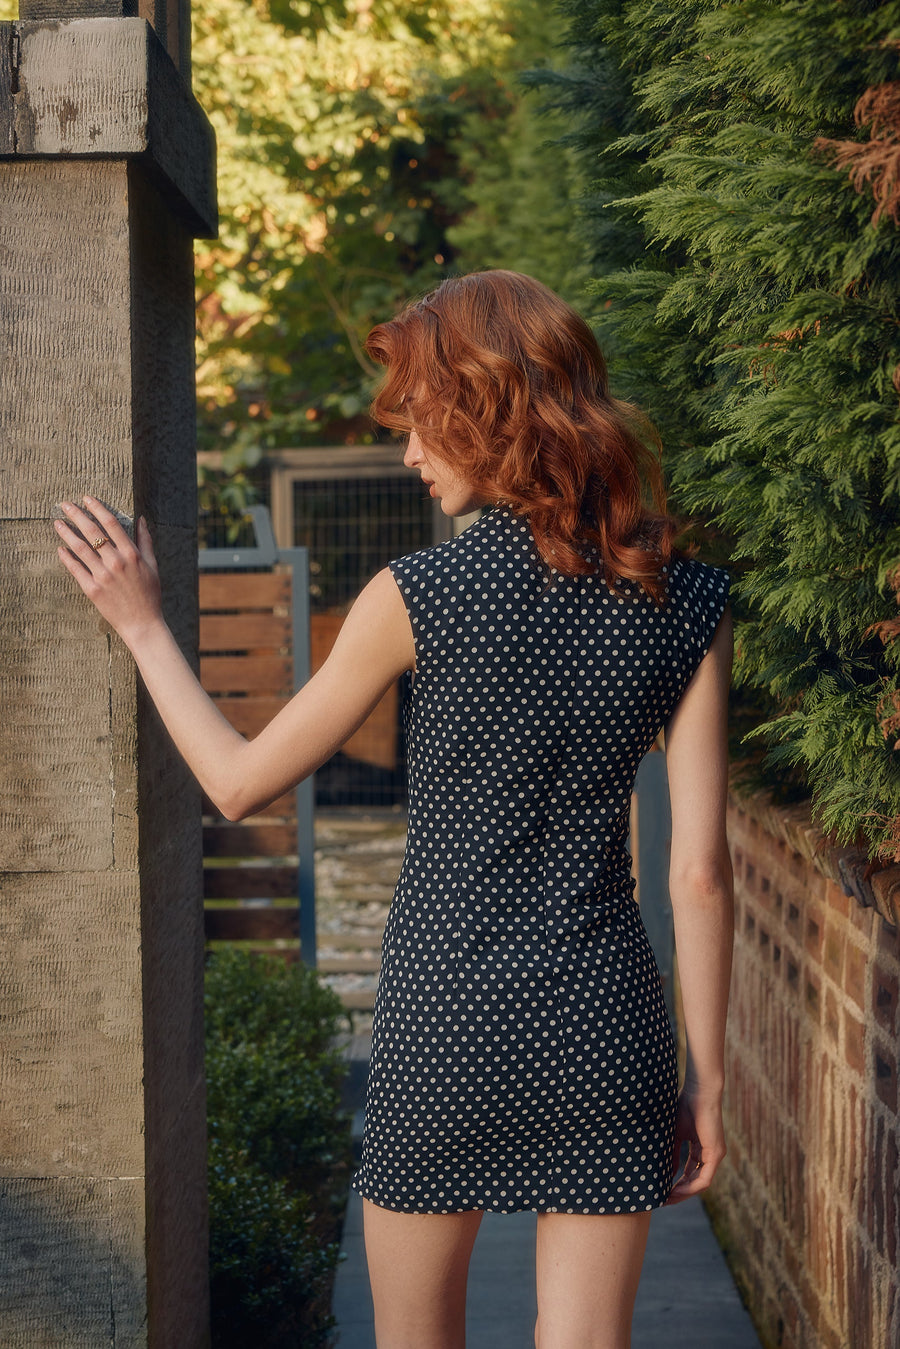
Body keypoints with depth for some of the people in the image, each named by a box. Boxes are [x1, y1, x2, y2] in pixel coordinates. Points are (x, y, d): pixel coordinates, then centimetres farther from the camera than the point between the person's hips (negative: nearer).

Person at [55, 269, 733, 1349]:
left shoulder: (420, 593, -11)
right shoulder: (688, 602, -3)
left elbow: (241, 783, 0)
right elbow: (699, 872, -3)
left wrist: (141, 623, 12)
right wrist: (707, 1072, 6)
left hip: (444, 1014, -2)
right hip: (604, 1017, 2)